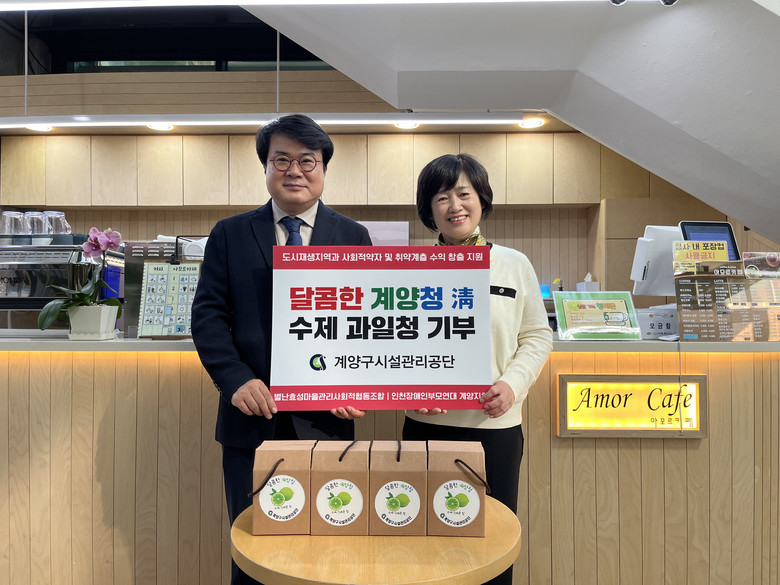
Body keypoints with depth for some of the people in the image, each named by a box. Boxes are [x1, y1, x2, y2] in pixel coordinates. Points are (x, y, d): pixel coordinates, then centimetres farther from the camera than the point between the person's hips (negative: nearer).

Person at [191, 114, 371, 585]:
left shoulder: (354, 237, 5)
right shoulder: (229, 235, 5)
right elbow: (208, 314, 0)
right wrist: (236, 379, -14)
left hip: (325, 420, 0)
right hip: (252, 420, 0)